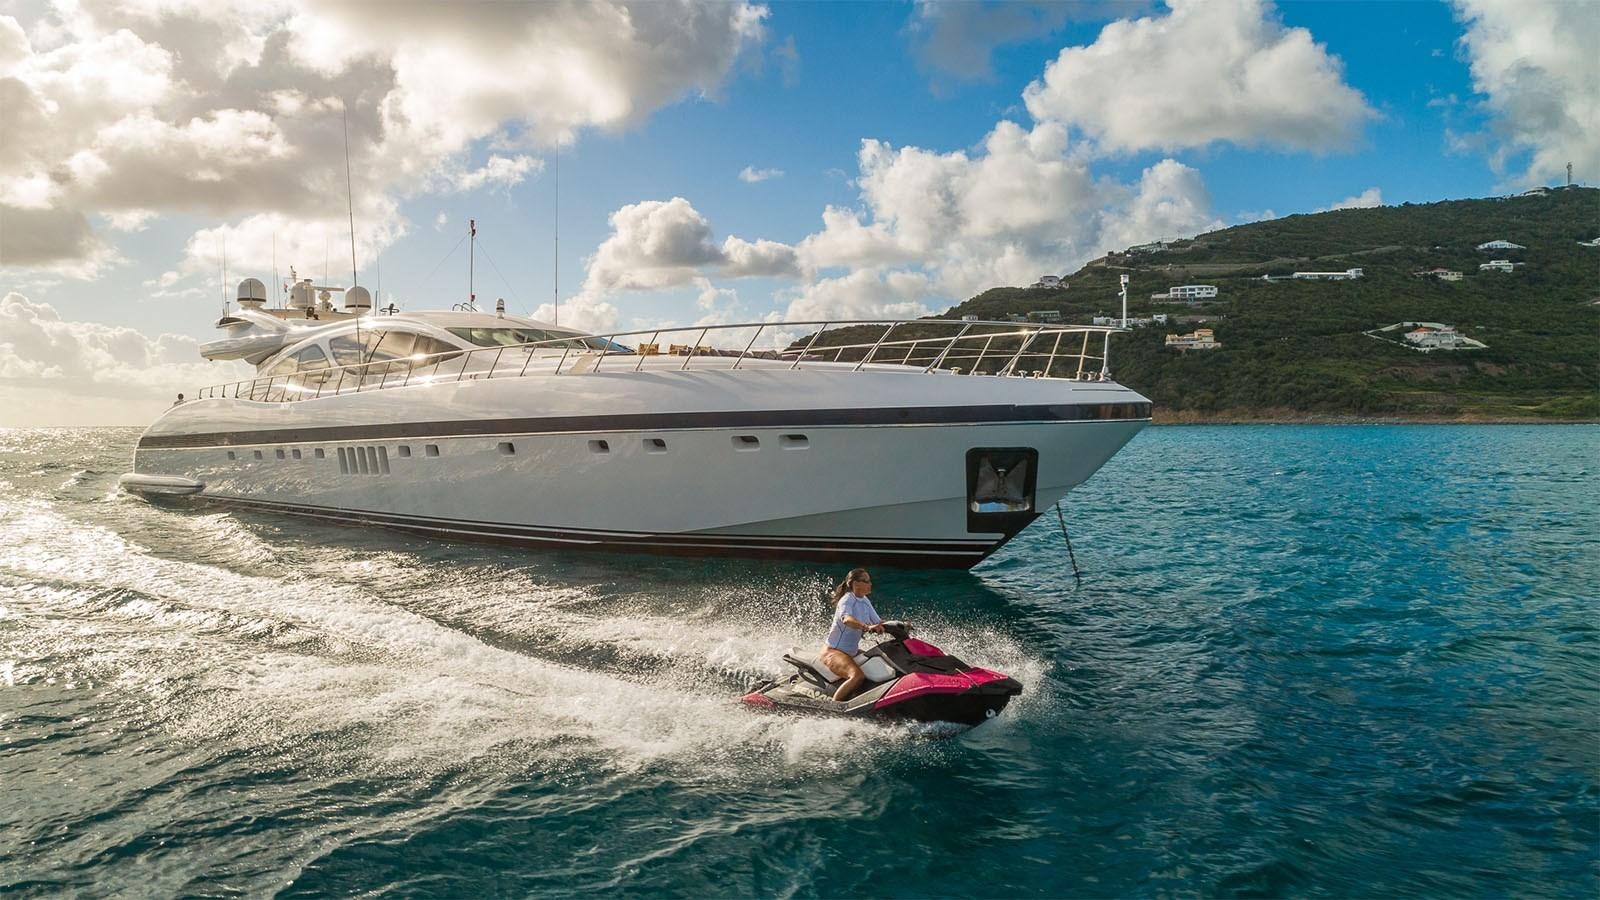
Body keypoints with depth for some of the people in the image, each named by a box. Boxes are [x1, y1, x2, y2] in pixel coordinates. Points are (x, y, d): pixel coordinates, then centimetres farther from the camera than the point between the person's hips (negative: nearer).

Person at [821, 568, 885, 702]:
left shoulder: (866, 602, 9)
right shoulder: (847, 600, -17)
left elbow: (879, 624, 10)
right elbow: (846, 619, -38)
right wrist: (867, 627, -55)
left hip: (853, 652, 9)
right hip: (834, 652, -9)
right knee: (858, 676, -34)